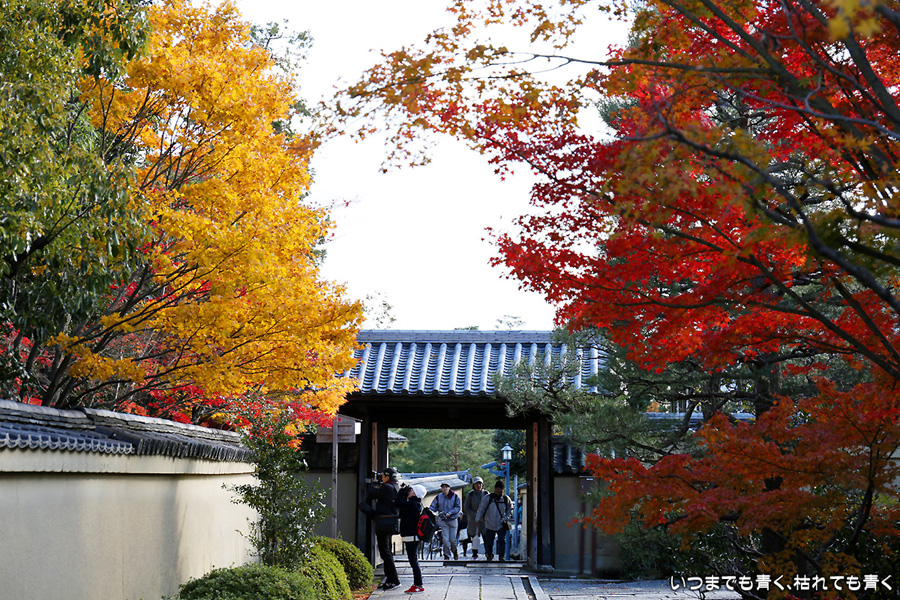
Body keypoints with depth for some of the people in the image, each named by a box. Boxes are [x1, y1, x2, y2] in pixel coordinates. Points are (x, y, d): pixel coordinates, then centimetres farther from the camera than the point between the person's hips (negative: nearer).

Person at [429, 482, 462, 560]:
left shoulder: (455, 497, -3)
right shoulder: (438, 497, 3)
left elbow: (458, 507, -7)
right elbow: (433, 507, 5)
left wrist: (450, 513, -20)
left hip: (453, 520, -1)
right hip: (443, 520, 1)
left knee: (452, 539, 1)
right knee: (445, 539, -7)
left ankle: (455, 552, 29)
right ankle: (446, 555, 4)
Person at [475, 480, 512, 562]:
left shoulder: (506, 499, 0)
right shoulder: (488, 498, -4)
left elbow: (510, 509, 13)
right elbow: (481, 509, 0)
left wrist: (506, 518, 0)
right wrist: (478, 519, -5)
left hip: (501, 525, 0)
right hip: (490, 524, 0)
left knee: (502, 540, -12)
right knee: (489, 541, 9)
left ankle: (502, 556, -5)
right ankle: (489, 555, 31)